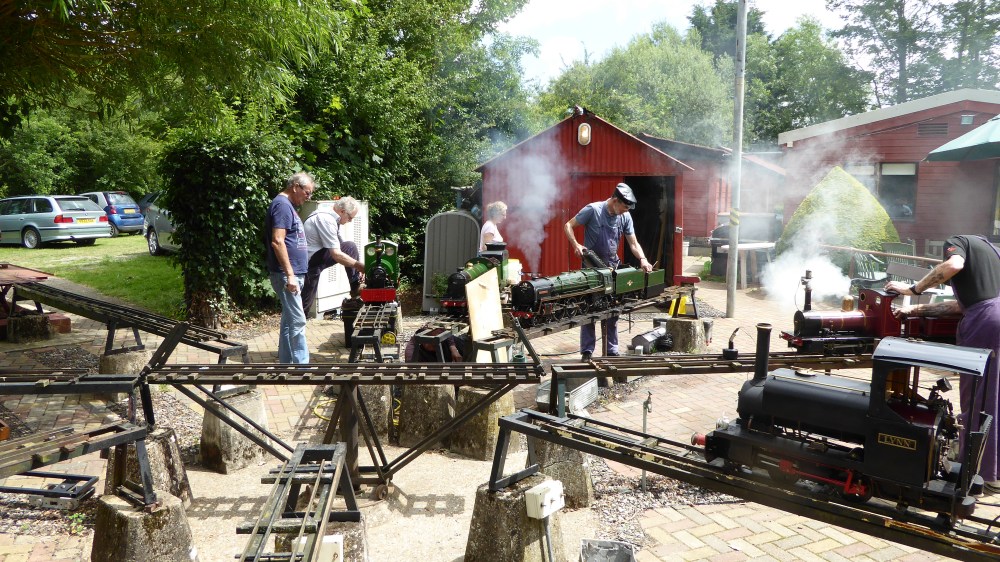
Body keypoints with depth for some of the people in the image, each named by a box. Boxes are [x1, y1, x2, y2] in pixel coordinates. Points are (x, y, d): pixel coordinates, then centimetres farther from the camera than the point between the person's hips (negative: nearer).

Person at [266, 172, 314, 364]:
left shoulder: (287, 206, 18)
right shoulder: (282, 205, -12)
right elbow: (277, 241, -21)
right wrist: (290, 275, -23)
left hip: (293, 274, 10)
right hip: (287, 275, -10)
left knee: (289, 321, 12)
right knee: (297, 321, -10)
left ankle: (286, 364, 18)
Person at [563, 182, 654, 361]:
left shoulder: (625, 217, 0)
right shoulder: (592, 210, -13)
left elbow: (633, 243, 2)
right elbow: (568, 226, -7)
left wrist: (643, 259, -16)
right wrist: (576, 245, -22)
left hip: (612, 267, 4)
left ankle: (612, 351, 17)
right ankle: (587, 351, 6)